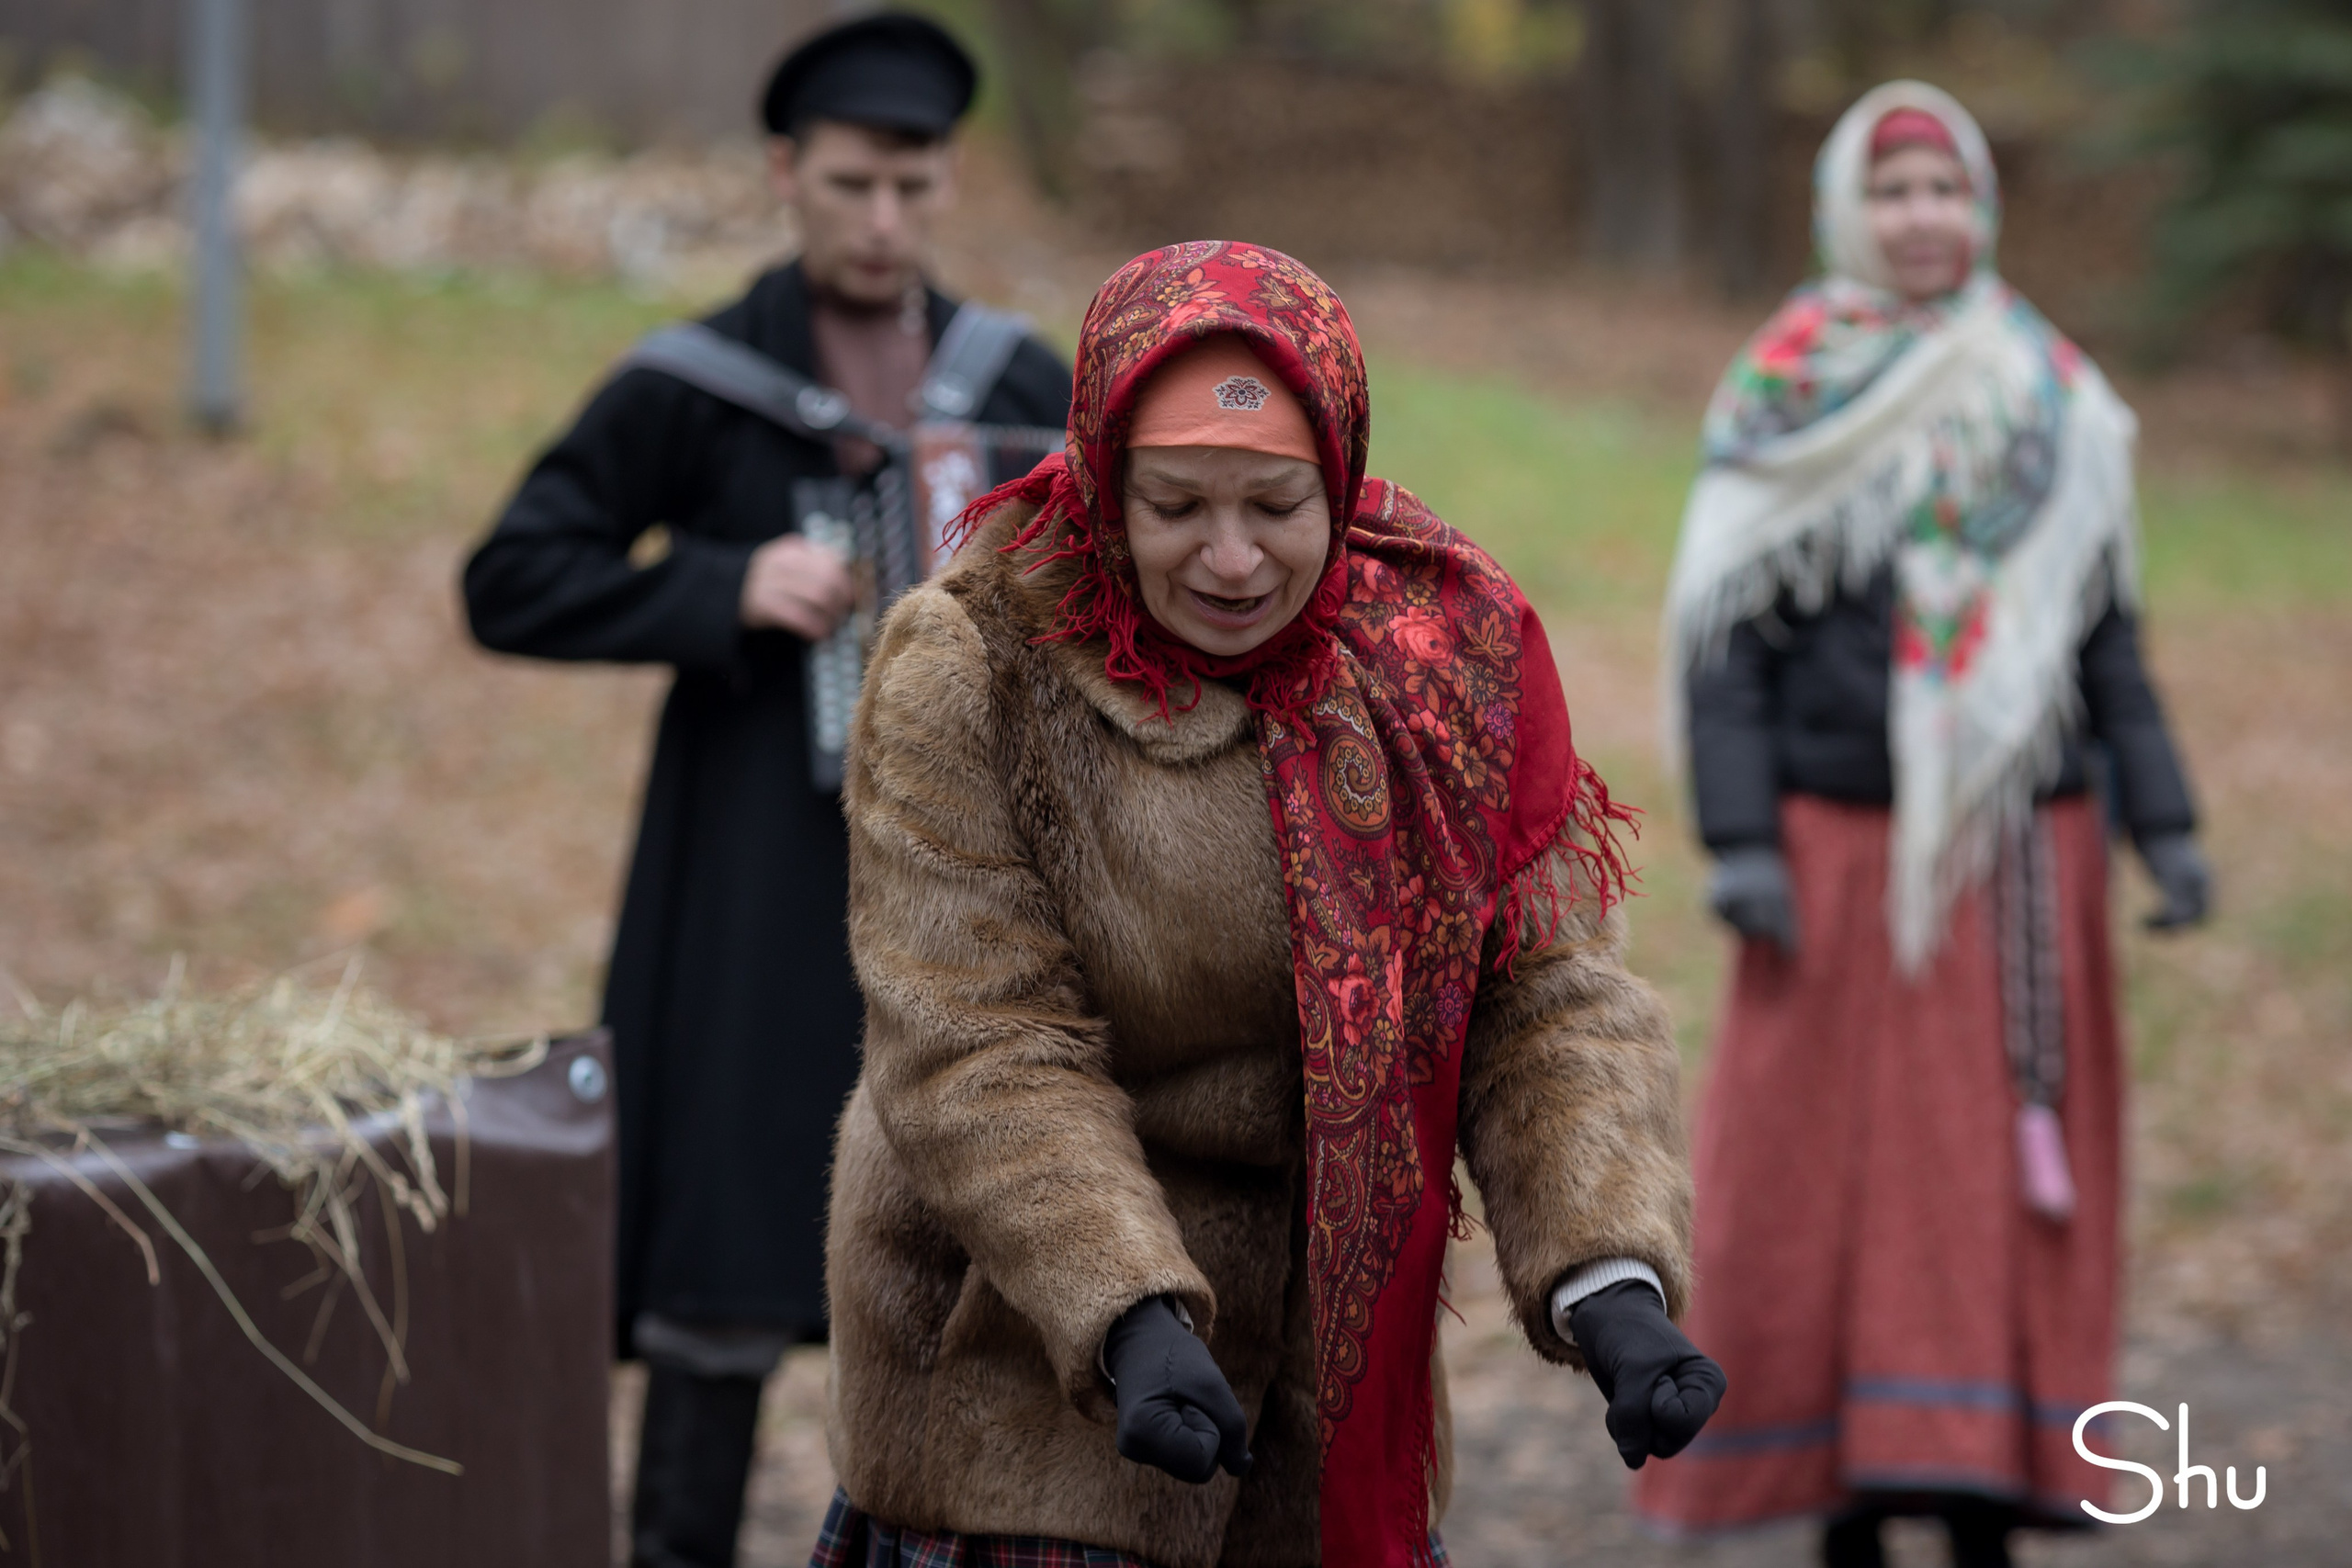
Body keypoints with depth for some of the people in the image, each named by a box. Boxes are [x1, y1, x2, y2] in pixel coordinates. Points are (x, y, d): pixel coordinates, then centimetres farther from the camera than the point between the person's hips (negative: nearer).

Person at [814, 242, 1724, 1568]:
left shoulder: (1448, 640, -7)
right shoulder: (970, 673, -16)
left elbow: (1549, 997, -9)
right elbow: (981, 1056, -19)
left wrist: (1611, 1281, -25)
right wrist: (1133, 1324, -33)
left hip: (1332, 1331, 4)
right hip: (1027, 1341, -3)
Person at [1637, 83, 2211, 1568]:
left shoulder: (2053, 402, 8)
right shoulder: (1789, 397, -2)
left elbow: (2107, 633, 12)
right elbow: (1721, 633, -3)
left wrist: (2162, 820, 4)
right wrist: (1740, 842, -11)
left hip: (2024, 851, 3)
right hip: (1849, 847, -3)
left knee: (2014, 1167, 4)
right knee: (1834, 1170, 0)